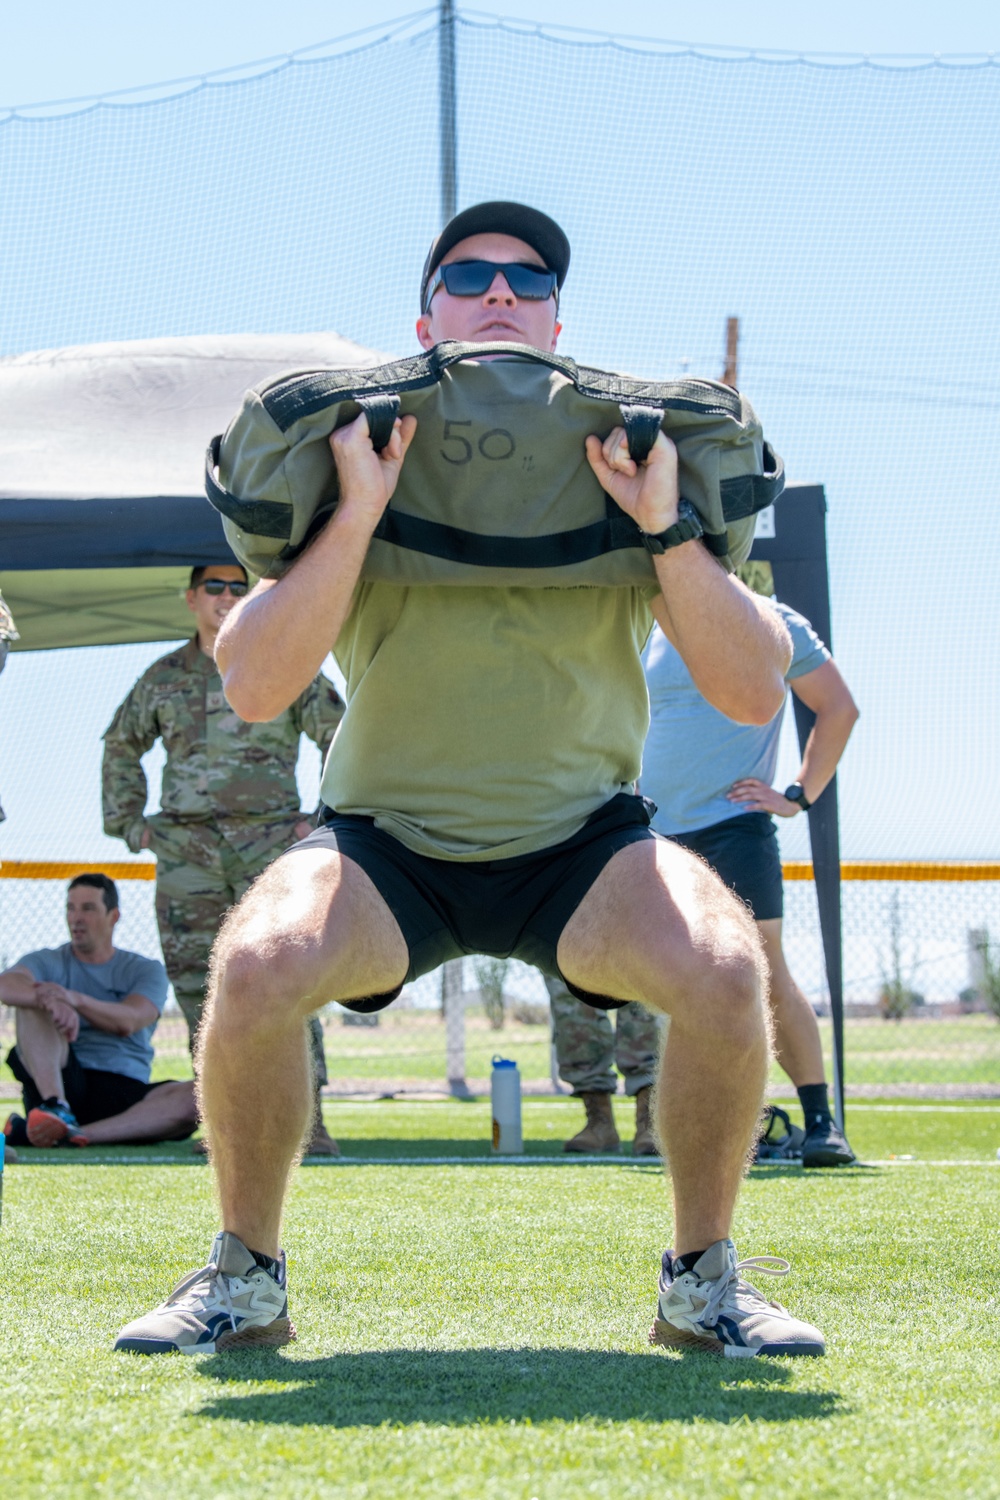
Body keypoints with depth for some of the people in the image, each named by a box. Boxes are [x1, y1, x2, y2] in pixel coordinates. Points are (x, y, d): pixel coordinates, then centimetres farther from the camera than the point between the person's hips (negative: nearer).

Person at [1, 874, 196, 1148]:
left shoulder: (146, 970, 11)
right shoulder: (48, 962, 11)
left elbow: (128, 1022, -11)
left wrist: (75, 999, -31)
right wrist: (54, 1002, -36)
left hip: (125, 1092, 1)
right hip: (60, 1084, 0)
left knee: (199, 1097, -29)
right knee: (34, 1004, -20)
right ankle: (55, 1108, -38)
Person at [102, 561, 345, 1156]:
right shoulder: (164, 676, 13)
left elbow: (347, 741, 7)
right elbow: (121, 745, 26)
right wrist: (128, 822, 16)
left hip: (269, 841, -3)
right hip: (185, 850, 3)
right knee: (198, 988, 1)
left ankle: (310, 1122, -11)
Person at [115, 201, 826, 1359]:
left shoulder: (625, 468, -2)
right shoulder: (355, 462, -3)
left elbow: (755, 694, -10)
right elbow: (251, 688, -16)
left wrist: (666, 526, -22)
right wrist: (357, 513, -24)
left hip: (582, 844, 0)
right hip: (386, 843, 0)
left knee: (724, 963, -30)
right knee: (254, 961, -31)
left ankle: (703, 1281, -7)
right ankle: (245, 1278, -6)